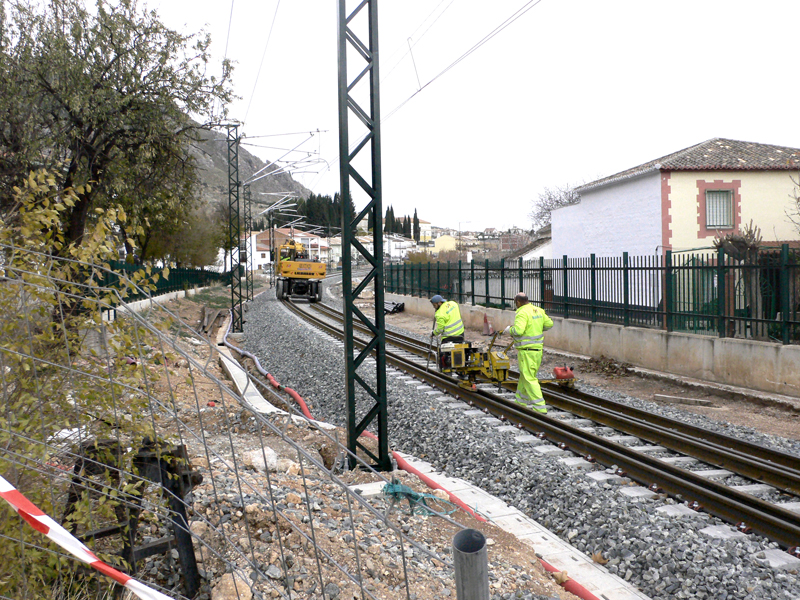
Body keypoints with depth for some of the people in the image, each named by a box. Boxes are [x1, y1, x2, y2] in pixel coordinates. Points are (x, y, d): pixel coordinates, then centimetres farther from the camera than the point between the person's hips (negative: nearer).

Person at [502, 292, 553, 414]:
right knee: (525, 375, 21)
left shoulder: (522, 313, -17)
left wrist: (509, 329, -9)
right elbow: (549, 324, 14)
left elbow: (518, 330, -28)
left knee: (529, 379, -6)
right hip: (538, 349, 9)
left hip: (527, 351, -9)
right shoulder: (538, 311, 9)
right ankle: (521, 401, 31)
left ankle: (540, 407, -10)